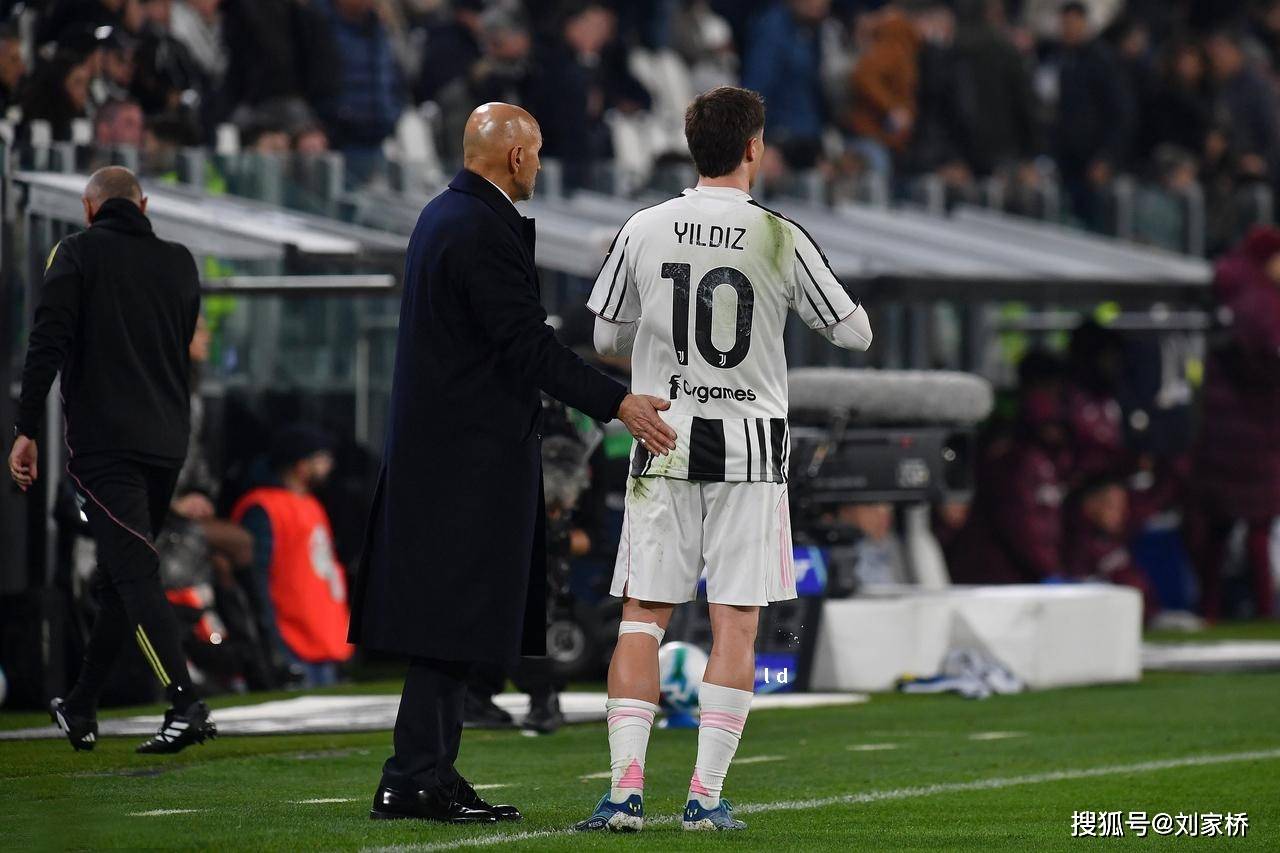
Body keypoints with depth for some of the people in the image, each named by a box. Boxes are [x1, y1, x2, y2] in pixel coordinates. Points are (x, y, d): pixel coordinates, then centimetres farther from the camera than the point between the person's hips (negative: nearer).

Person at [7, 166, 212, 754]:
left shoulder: (78, 254, -2)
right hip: (167, 441, 6)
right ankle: (81, 710, 22)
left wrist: (26, 432, -9)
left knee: (134, 574, -12)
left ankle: (185, 706, -25)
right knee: (121, 578, 15)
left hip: (102, 440, -6)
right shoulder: (179, 263, 14)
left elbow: (47, 346, -10)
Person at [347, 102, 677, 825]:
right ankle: (418, 779, -7)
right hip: (474, 450, -10)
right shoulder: (484, 231, -17)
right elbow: (527, 344, -22)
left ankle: (428, 772, 16)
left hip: (441, 446, 10)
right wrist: (618, 404, -23)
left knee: (448, 617, 13)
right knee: (458, 614, -8)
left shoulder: (445, 215, 15)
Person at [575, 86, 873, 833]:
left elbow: (607, 338, 9)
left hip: (664, 443, 2)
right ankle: (707, 795, -1)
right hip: (751, 448, -2)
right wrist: (850, 308, 25)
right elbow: (856, 333, 3)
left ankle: (626, 789, -5)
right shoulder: (782, 240, -6)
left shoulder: (644, 231, -1)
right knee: (736, 624, 2)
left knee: (643, 617, 4)